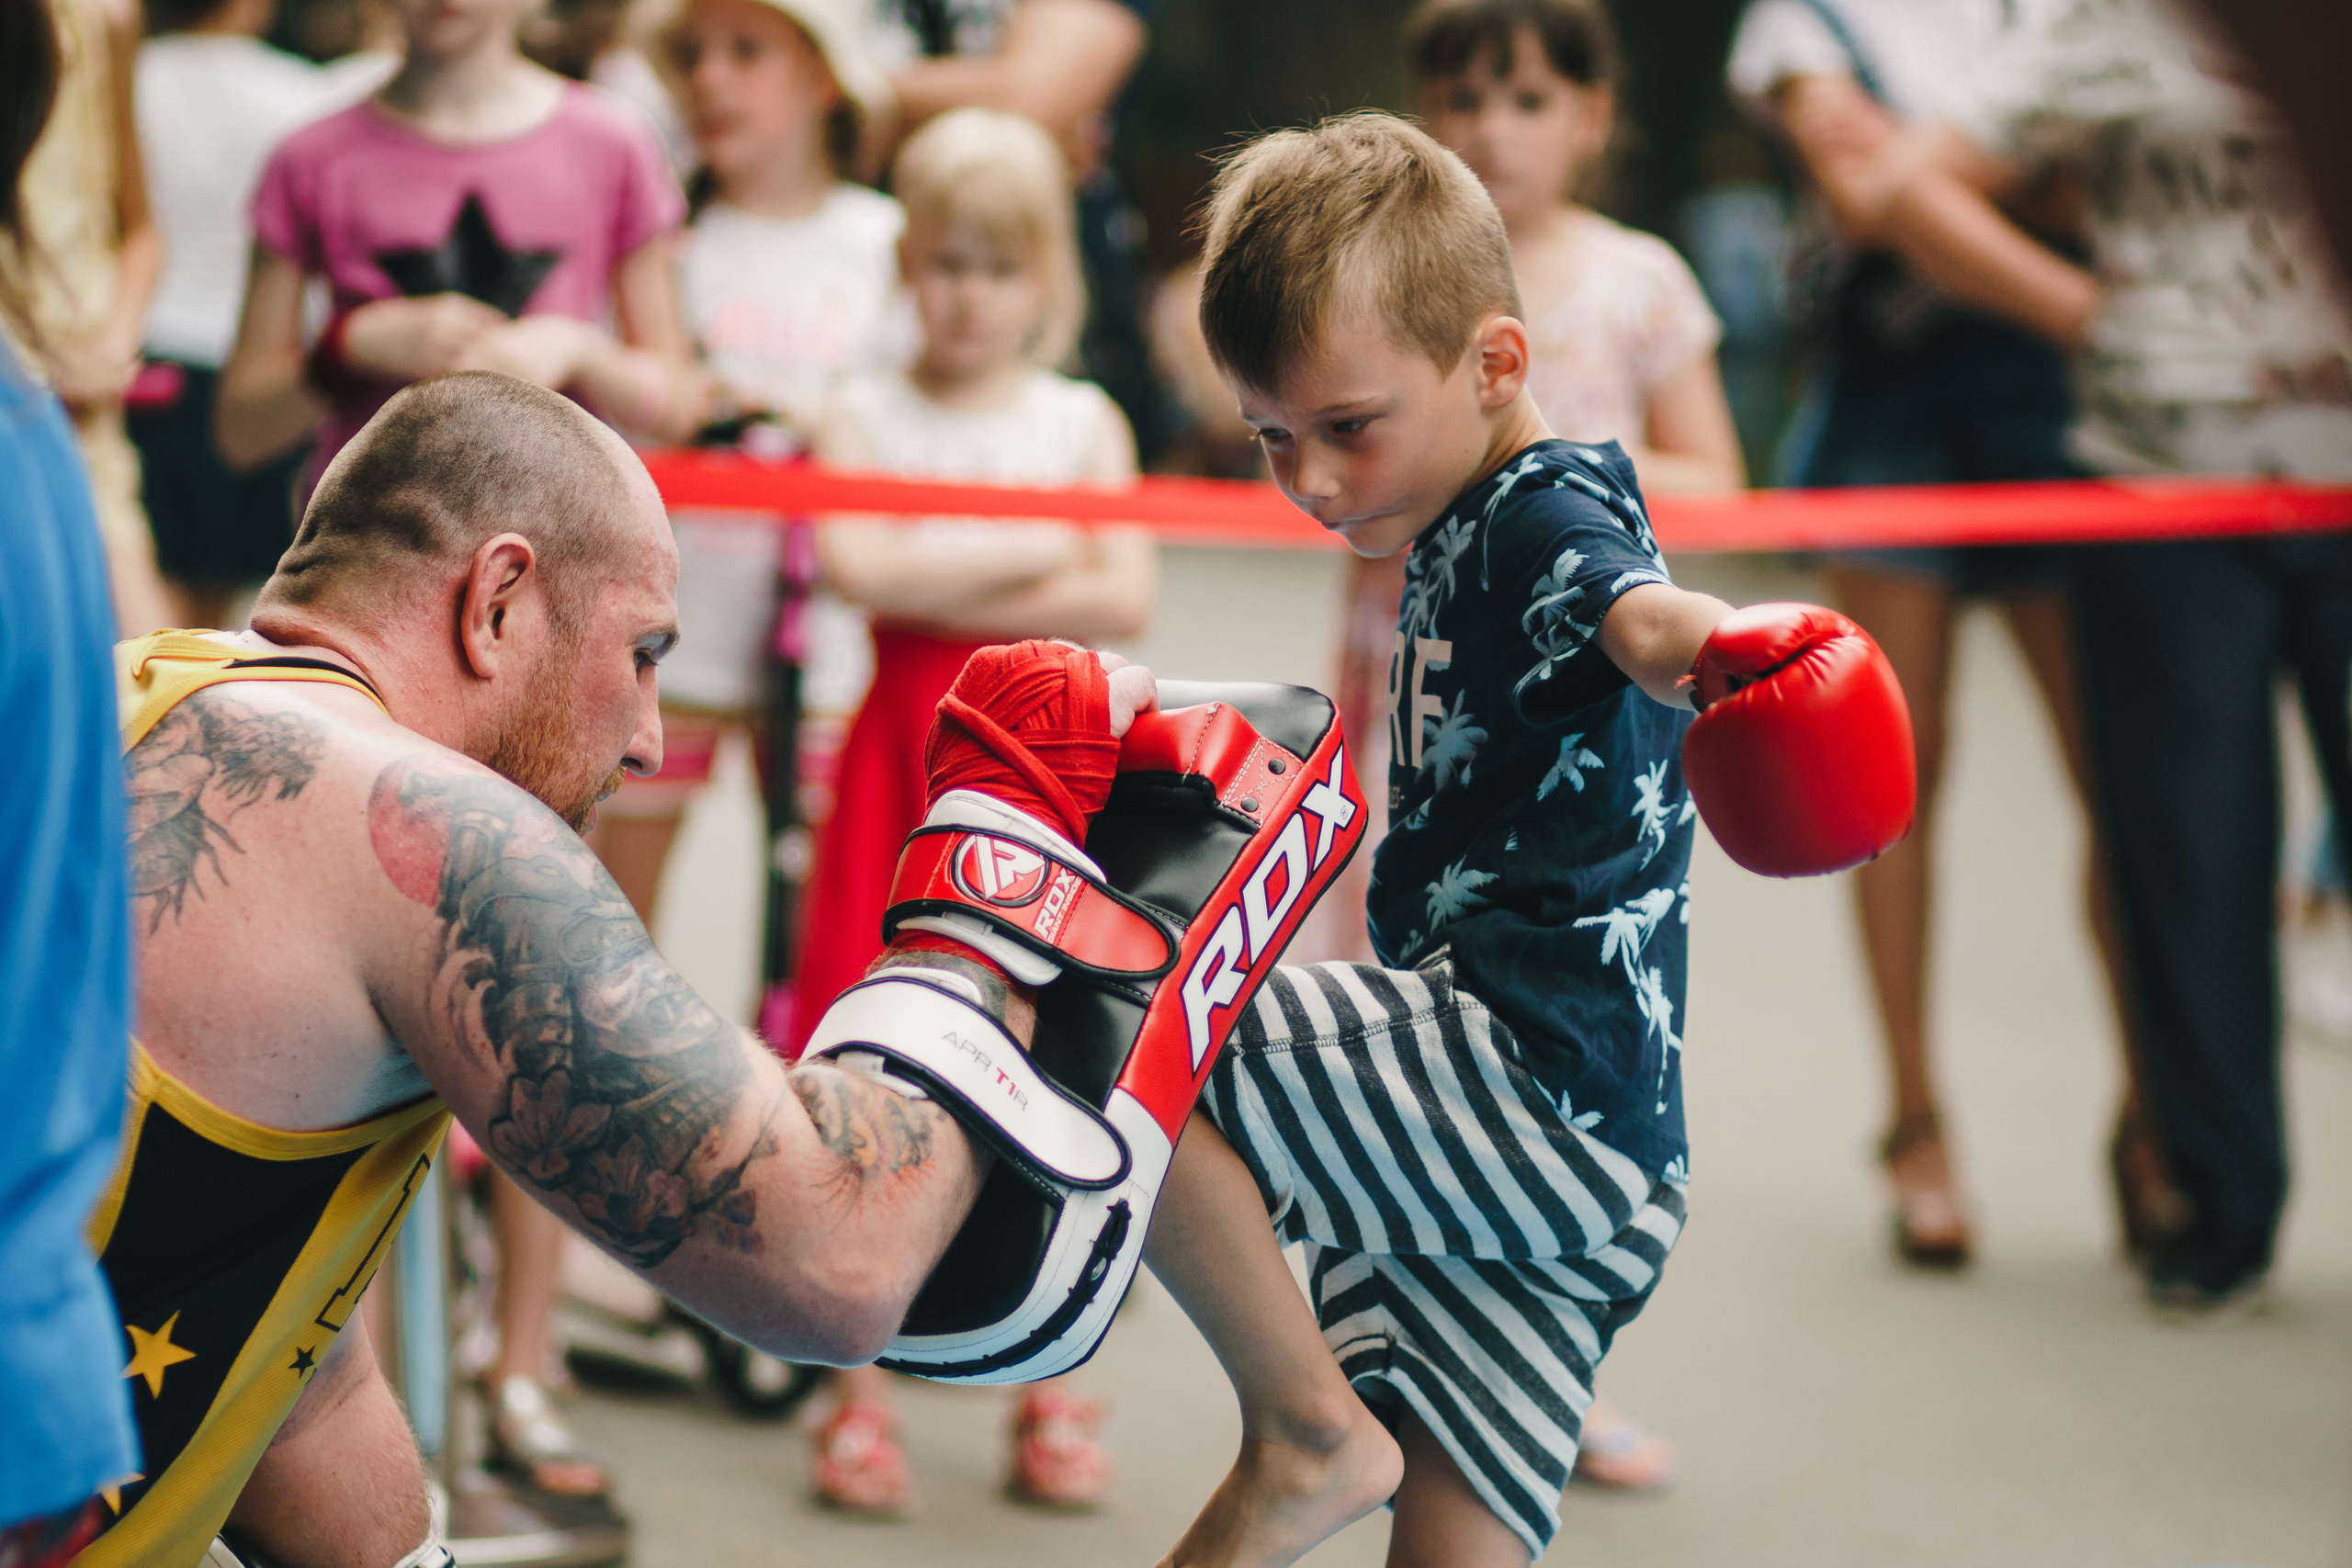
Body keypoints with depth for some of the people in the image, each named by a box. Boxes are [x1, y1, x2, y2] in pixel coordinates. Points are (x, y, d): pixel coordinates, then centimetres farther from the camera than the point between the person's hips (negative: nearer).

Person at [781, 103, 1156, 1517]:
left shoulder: (1083, 422, 6)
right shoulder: (868, 414, 4)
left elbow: (1126, 600, -8)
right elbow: (855, 561, -14)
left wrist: (938, 581, -12)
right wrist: (1032, 552, -9)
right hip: (903, 751, 0)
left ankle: (1053, 1394, 13)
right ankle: (859, 1388, 9)